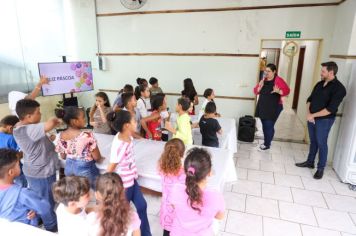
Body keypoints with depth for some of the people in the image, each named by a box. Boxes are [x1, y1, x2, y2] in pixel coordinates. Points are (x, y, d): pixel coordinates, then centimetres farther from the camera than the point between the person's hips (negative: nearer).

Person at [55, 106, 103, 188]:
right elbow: (97, 158, -17)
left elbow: (63, 156, 7)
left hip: (69, 167, 6)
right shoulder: (87, 136, -26)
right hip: (85, 169, -6)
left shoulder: (61, 136, -7)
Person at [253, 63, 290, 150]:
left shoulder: (278, 80, -8)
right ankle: (266, 142, 26)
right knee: (264, 125, 12)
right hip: (263, 106, 6)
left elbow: (287, 90, -12)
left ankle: (267, 144, 9)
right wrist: (260, 87, -10)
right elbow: (255, 91, 10)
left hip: (273, 108, -6)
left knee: (269, 126, -4)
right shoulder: (263, 80, 9)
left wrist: (278, 91, -31)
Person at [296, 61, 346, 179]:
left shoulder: (339, 88, -15)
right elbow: (309, 99, 9)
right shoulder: (319, 84, 7)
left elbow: (331, 109, -22)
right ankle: (310, 162, 31)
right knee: (313, 141, 17)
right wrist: (308, 113, -6)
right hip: (312, 118, 6)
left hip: (324, 120, -6)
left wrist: (313, 115, -17)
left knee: (321, 144, 3)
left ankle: (321, 168, 17)